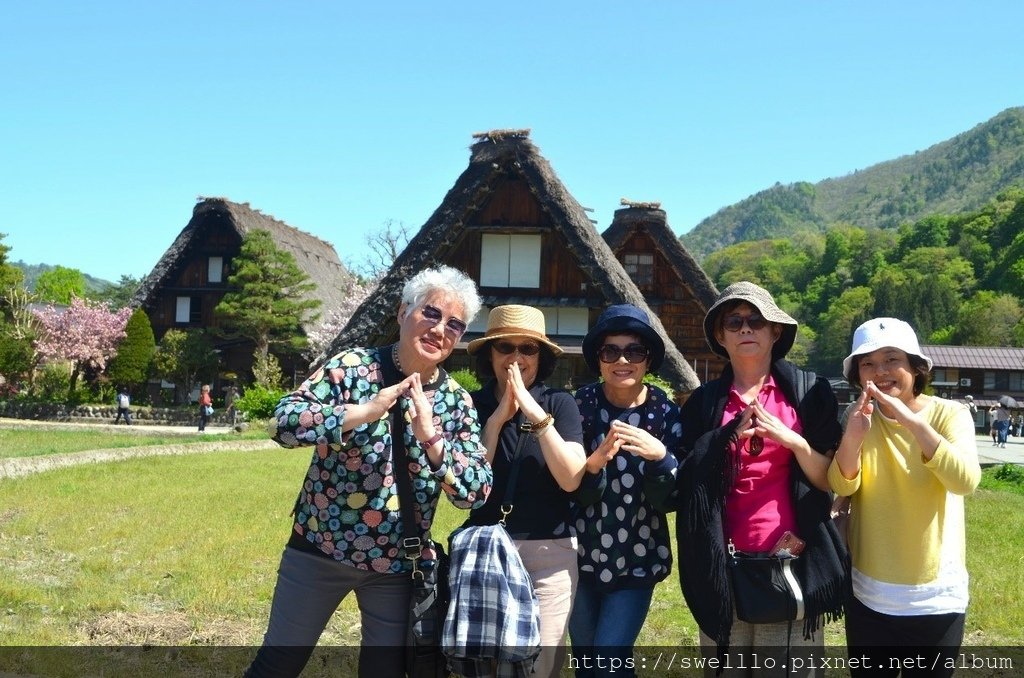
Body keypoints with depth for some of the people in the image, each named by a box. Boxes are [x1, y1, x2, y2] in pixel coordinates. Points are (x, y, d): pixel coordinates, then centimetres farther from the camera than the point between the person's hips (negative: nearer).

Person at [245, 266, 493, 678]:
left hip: (397, 565, 2)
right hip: (321, 548, -2)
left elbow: (477, 492, -9)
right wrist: (366, 410, -30)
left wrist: (432, 438, -24)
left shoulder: (456, 401, -1)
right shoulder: (353, 366, -9)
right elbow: (285, 422, -20)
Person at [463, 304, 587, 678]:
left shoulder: (559, 402, -3)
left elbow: (571, 479, -14)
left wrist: (536, 413, -20)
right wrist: (498, 416, -15)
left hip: (550, 550, -1)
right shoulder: (472, 406, 1)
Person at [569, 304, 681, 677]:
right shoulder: (580, 406, -7)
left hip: (637, 562, -1)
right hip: (580, 558, 2)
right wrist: (595, 461, -29)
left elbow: (670, 499, -7)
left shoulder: (666, 412, -7)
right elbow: (566, 490, -9)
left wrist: (660, 457, -26)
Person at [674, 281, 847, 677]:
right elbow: (686, 484, 3)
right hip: (725, 565, 1)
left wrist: (794, 440, -16)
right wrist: (729, 437, -11)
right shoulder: (705, 402, 7)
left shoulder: (809, 392, 3)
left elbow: (830, 481, 2)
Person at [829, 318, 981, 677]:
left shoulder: (950, 414, -8)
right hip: (868, 596, 2)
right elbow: (842, 487, -16)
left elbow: (965, 481, -25)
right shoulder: (859, 418, -1)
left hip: (935, 598, -2)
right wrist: (852, 437, -35)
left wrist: (913, 422, -35)